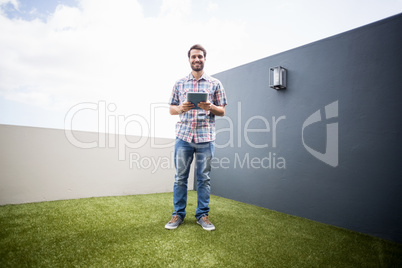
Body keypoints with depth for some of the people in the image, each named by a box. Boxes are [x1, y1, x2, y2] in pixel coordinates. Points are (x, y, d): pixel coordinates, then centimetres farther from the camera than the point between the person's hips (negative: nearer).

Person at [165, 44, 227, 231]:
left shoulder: (215, 84, 9)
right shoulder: (179, 84, 13)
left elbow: (222, 111, 8)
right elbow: (171, 109, 14)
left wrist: (210, 107, -13)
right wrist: (181, 108, -8)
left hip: (205, 138, -1)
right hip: (183, 136, 1)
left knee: (204, 178, 6)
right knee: (180, 177, 6)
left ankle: (203, 215, 20)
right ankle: (178, 214, 20)